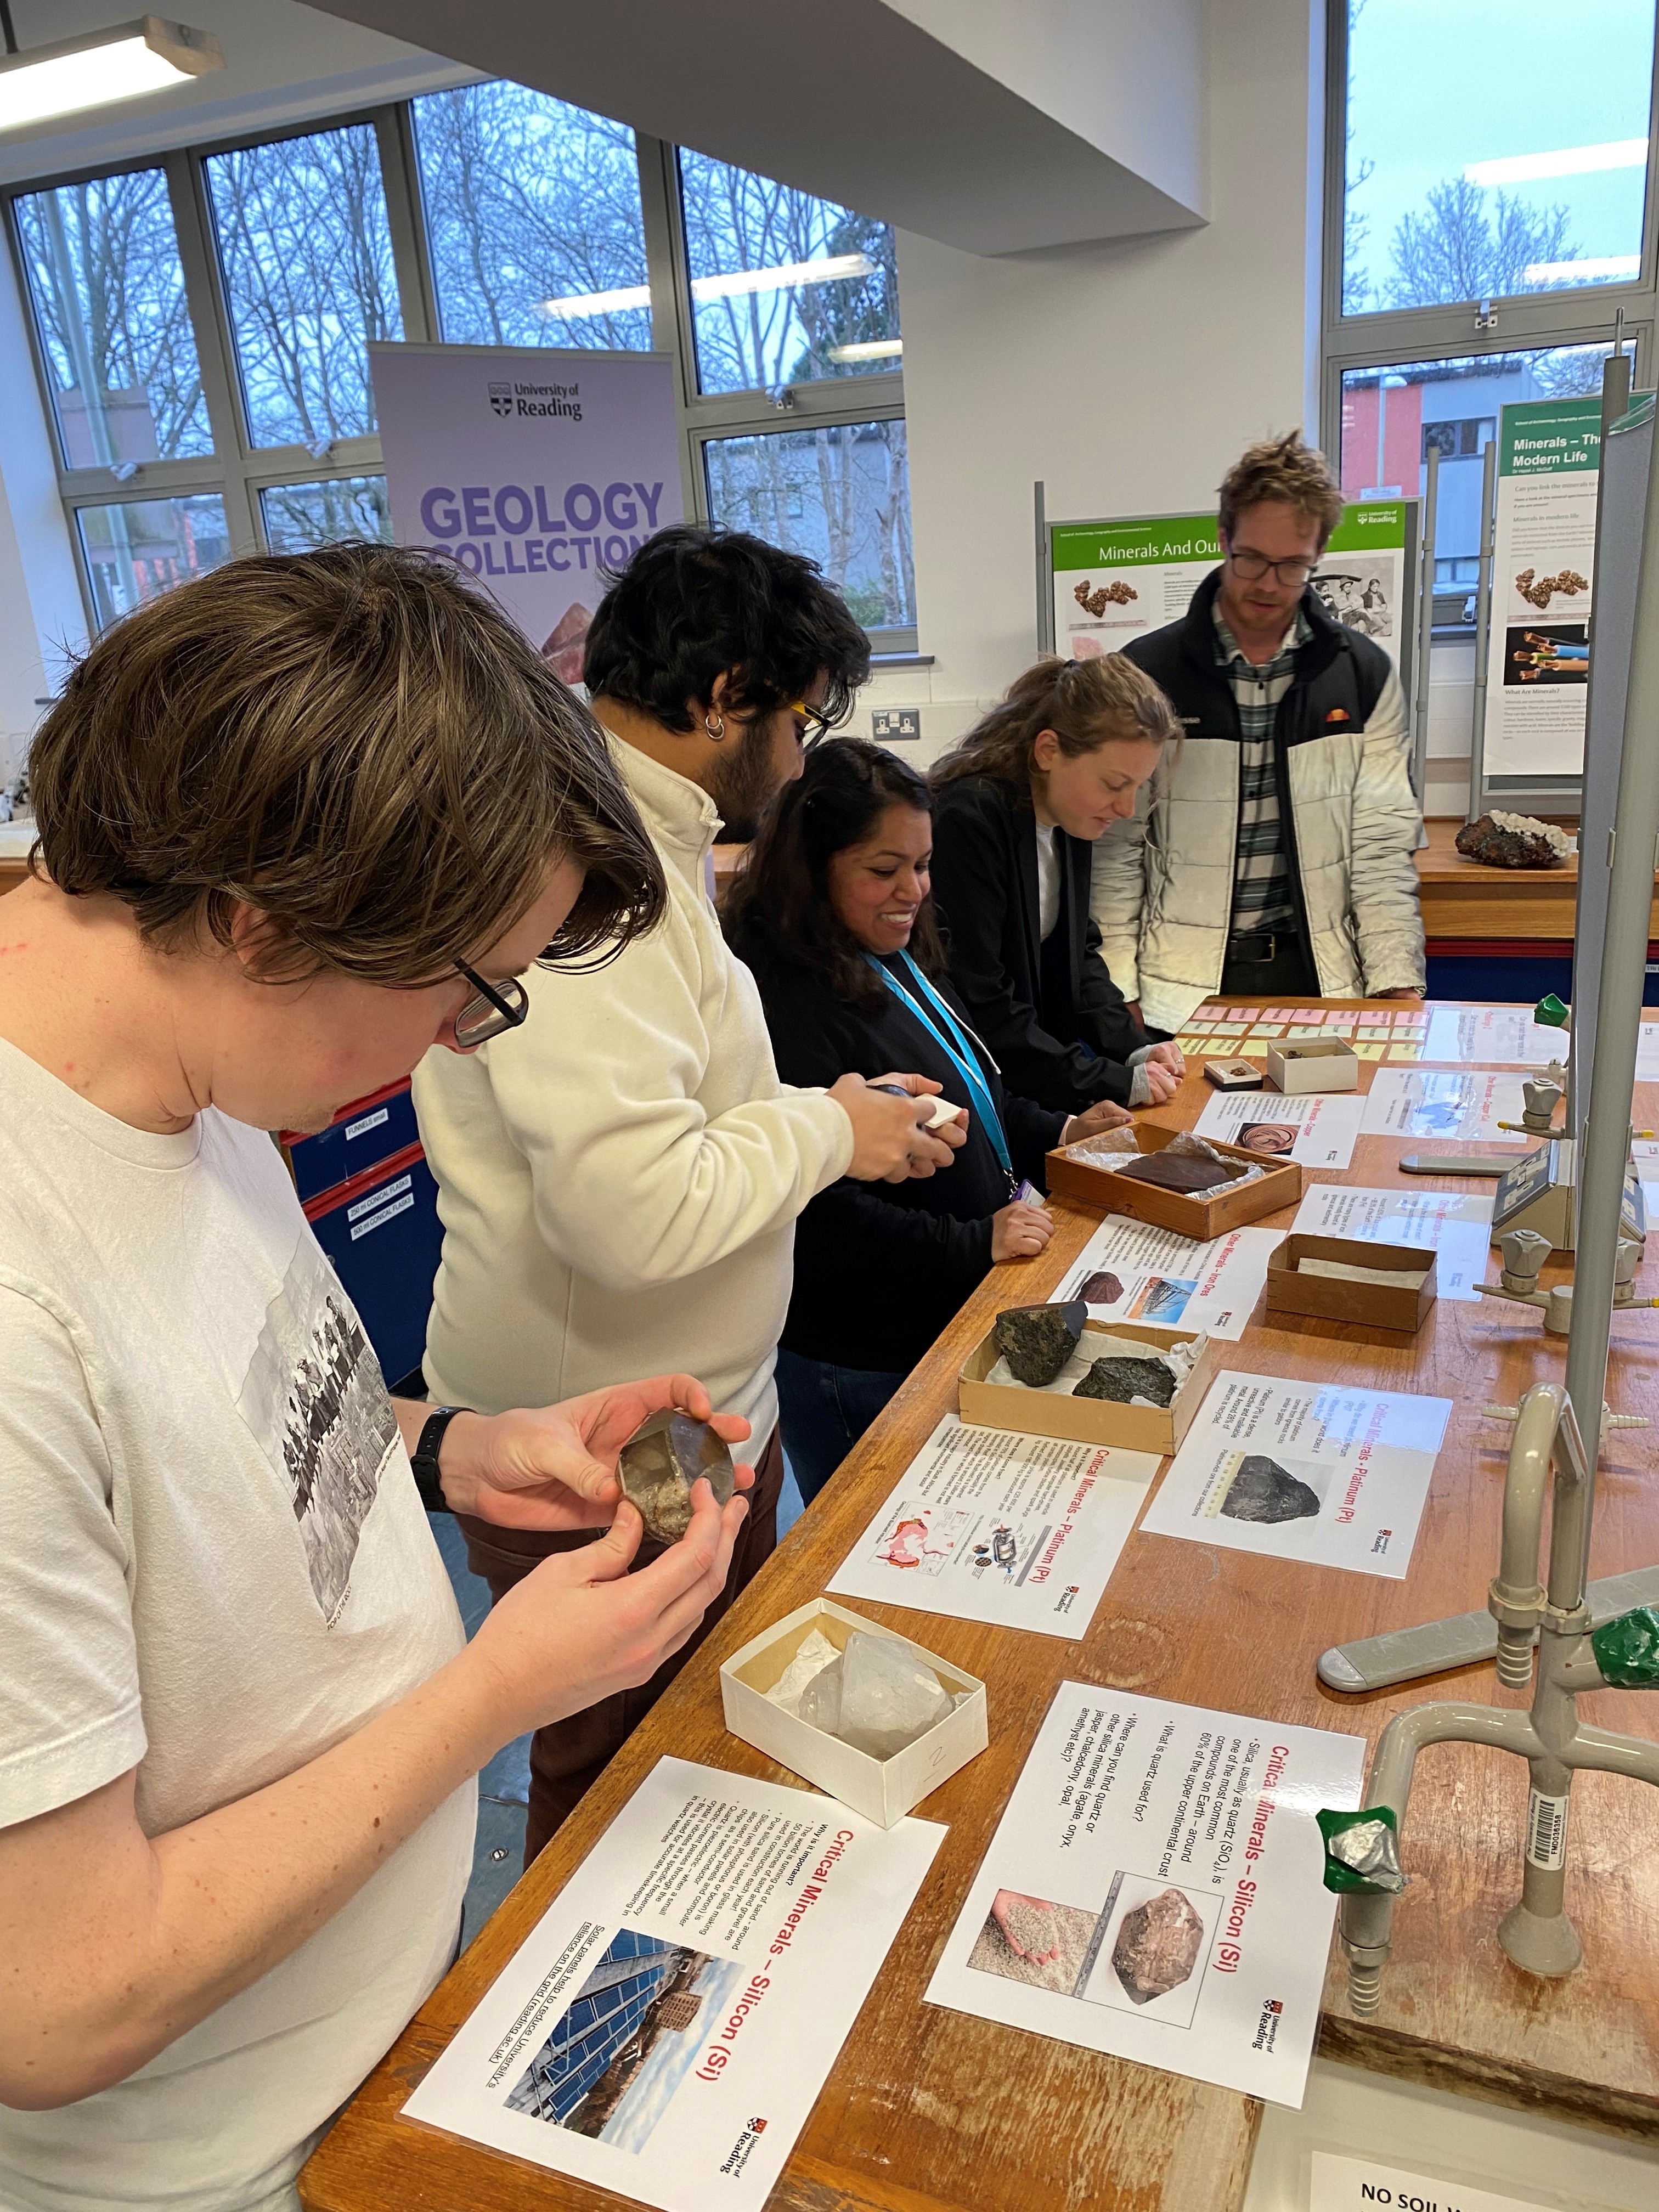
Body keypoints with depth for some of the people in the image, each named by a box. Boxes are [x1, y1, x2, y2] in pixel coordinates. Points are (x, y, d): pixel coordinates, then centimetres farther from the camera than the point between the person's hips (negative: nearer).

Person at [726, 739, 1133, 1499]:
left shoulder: (894, 960, 7)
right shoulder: (789, 1002, -24)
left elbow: (963, 1096, 22)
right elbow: (817, 1214, -29)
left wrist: (1054, 1135, 6)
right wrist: (975, 1245, -23)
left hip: (948, 1323, 9)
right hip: (861, 1367, -9)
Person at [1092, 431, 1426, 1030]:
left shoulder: (1364, 674, 8)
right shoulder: (1144, 672, 2)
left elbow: (1382, 851, 7)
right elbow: (1114, 853, 2)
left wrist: (1397, 989, -3)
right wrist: (1119, 1000, -4)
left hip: (1320, 976, 2)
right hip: (1181, 984, -2)